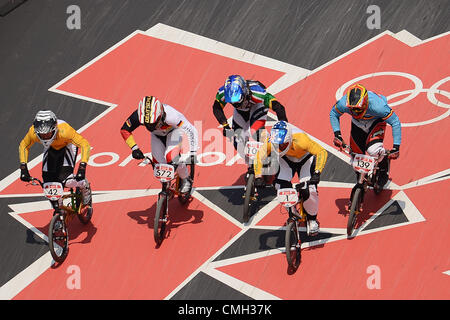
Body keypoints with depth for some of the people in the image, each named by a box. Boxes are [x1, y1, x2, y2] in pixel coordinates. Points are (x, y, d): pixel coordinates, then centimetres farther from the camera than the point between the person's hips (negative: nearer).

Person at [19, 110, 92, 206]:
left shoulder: (64, 130, -42)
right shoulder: (33, 132, -33)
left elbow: (85, 145, -36)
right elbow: (23, 146, -11)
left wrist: (82, 169, -45)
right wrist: (23, 168, -19)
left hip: (67, 146, -3)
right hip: (51, 148, 3)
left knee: (66, 179, -23)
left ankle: (85, 186, 11)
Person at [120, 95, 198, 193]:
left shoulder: (170, 115, -45)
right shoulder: (138, 115, -35)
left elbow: (192, 131, -38)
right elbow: (124, 130, -18)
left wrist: (192, 153, -41)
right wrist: (134, 148, -26)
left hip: (173, 131, -4)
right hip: (157, 135, 4)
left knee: (171, 158, -25)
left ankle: (186, 180, 3)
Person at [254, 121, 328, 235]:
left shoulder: (300, 139, -42)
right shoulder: (270, 142, -32)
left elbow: (322, 152, -40)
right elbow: (259, 156, -17)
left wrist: (317, 173, -51)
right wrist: (258, 177, -27)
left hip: (305, 159, -3)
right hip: (287, 160, 3)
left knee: (308, 189, -21)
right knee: (280, 185, -20)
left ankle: (312, 219, 5)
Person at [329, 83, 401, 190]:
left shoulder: (377, 106, -42)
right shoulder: (343, 104, -33)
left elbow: (395, 122, -30)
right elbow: (333, 114, -9)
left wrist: (396, 147, -32)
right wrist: (337, 134, -17)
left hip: (376, 121, -3)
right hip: (358, 123, 3)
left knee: (373, 150, -28)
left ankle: (384, 171, 5)